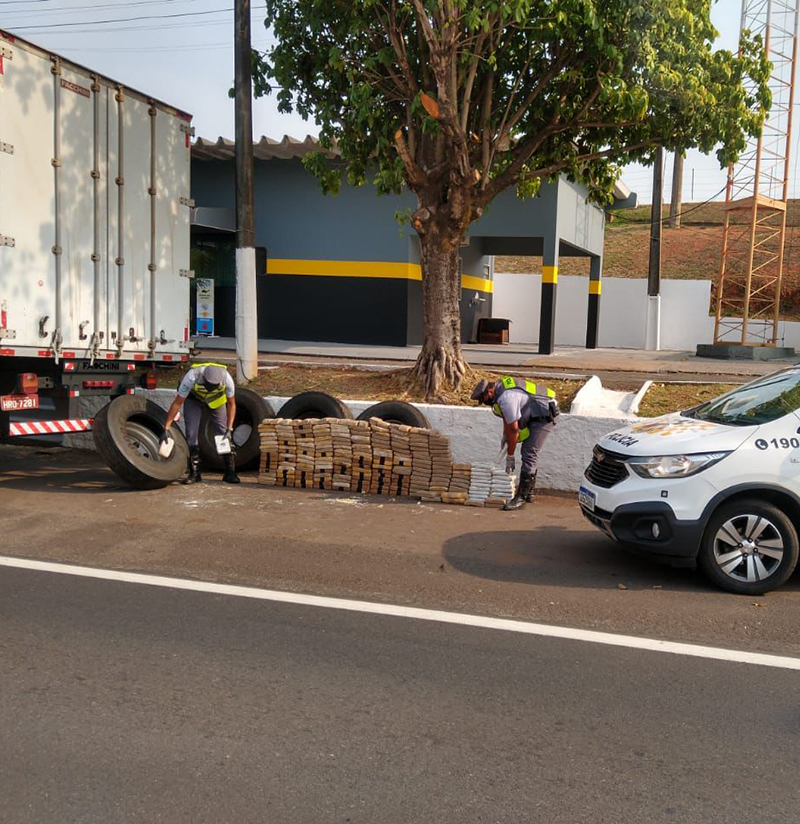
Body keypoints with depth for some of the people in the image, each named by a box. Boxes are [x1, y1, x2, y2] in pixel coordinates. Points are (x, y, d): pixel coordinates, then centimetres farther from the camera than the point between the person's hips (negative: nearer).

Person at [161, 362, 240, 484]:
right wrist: (166, 428, -33)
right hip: (193, 398, -1)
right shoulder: (191, 377, -40)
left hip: (216, 399, 1)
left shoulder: (226, 379, -36)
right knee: (191, 435, -10)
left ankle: (230, 473, -2)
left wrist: (229, 429, -25)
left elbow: (231, 404, -18)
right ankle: (194, 473, -1)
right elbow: (177, 403, -31)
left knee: (224, 433, -9)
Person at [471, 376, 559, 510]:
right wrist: (505, 437, 19)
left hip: (545, 415, -11)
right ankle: (528, 493, 25)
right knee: (528, 452, 16)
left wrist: (510, 456, -13)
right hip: (537, 415, 11)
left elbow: (514, 429, -21)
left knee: (529, 454, -15)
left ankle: (521, 498, -15)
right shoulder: (499, 387, 5)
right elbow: (507, 418, 21)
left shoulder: (506, 398, -27)